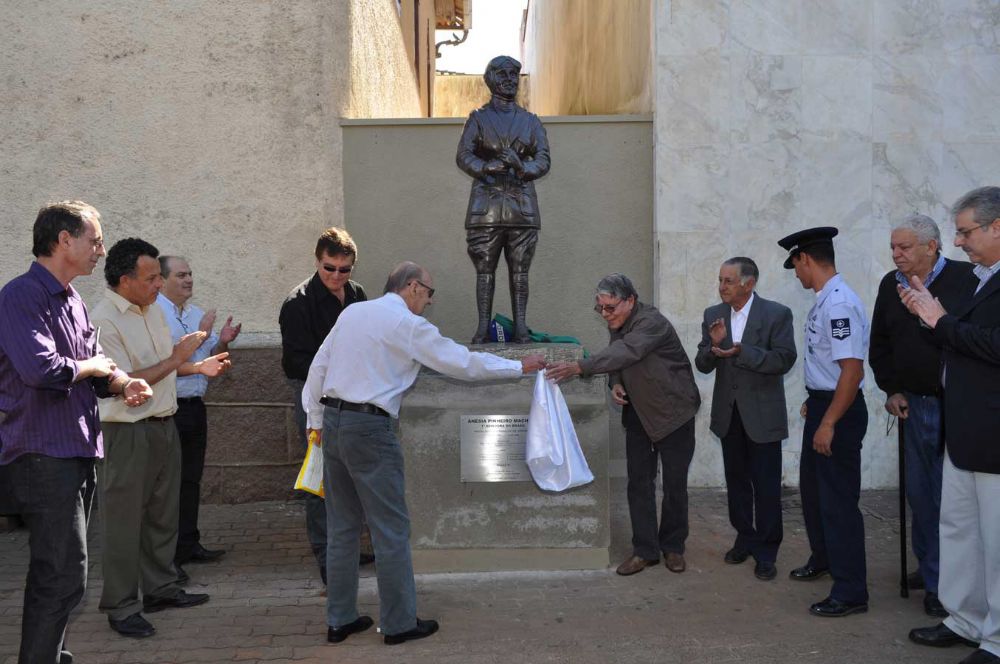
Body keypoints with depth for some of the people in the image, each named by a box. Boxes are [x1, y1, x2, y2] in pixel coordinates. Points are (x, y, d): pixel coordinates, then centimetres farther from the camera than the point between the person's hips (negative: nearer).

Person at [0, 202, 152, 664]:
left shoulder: (73, 301, 16)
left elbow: (97, 368, 20)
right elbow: (42, 368, -27)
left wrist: (124, 383, -1)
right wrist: (92, 367, -9)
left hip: (77, 451, 9)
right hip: (42, 455, -9)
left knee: (57, 572, 18)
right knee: (64, 576, -10)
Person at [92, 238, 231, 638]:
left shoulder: (153, 310, 10)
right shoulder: (104, 320, -17)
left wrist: (198, 367, 10)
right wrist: (176, 358, -18)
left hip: (164, 425, 9)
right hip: (127, 434, -9)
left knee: (163, 514, 17)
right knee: (123, 522, 2)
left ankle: (160, 588, 31)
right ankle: (121, 608, 12)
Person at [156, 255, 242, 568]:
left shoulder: (197, 314, 15)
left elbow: (211, 359, 19)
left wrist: (223, 342, 0)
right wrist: (200, 335, -16)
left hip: (194, 406, 8)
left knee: (191, 479, 13)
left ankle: (188, 544, 22)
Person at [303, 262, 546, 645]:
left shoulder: (352, 312, 13)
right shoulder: (408, 324, -7)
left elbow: (319, 366, 15)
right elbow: (464, 363, -5)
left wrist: (316, 420, 22)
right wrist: (520, 367, 5)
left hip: (332, 422, 8)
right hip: (369, 428, -8)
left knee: (342, 526, 14)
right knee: (391, 528, 3)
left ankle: (339, 620, 22)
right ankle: (399, 623, 11)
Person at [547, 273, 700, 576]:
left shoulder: (652, 323, -24)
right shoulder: (618, 324, 1)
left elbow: (624, 353, -39)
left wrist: (578, 367, -46)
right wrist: (616, 383, -10)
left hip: (673, 413, -6)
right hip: (638, 413, 7)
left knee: (674, 484, 4)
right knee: (639, 482, 4)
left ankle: (673, 547, 20)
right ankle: (645, 550, 11)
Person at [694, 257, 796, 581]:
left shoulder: (777, 314, -9)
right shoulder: (713, 315, 4)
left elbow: (785, 359, -17)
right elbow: (703, 365, 2)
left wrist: (742, 352, -27)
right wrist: (713, 344, -19)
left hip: (763, 414, -4)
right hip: (728, 413, 5)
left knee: (766, 485, 1)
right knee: (737, 481, 15)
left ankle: (766, 552, 12)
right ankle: (745, 539, 30)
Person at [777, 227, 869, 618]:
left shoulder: (839, 303, -22)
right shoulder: (824, 300, 8)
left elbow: (852, 369, -26)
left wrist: (828, 423, -24)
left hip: (839, 411, -10)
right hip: (822, 405, 10)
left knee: (838, 500, -1)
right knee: (812, 489, 23)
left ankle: (851, 592, 10)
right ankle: (823, 560, 43)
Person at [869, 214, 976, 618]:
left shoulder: (965, 279, -10)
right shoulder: (891, 285, 8)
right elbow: (880, 344, 15)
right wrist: (891, 389, 9)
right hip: (915, 404, 5)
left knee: (952, 497, -1)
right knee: (920, 493, 13)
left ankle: (942, 582, 9)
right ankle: (929, 568, 29)